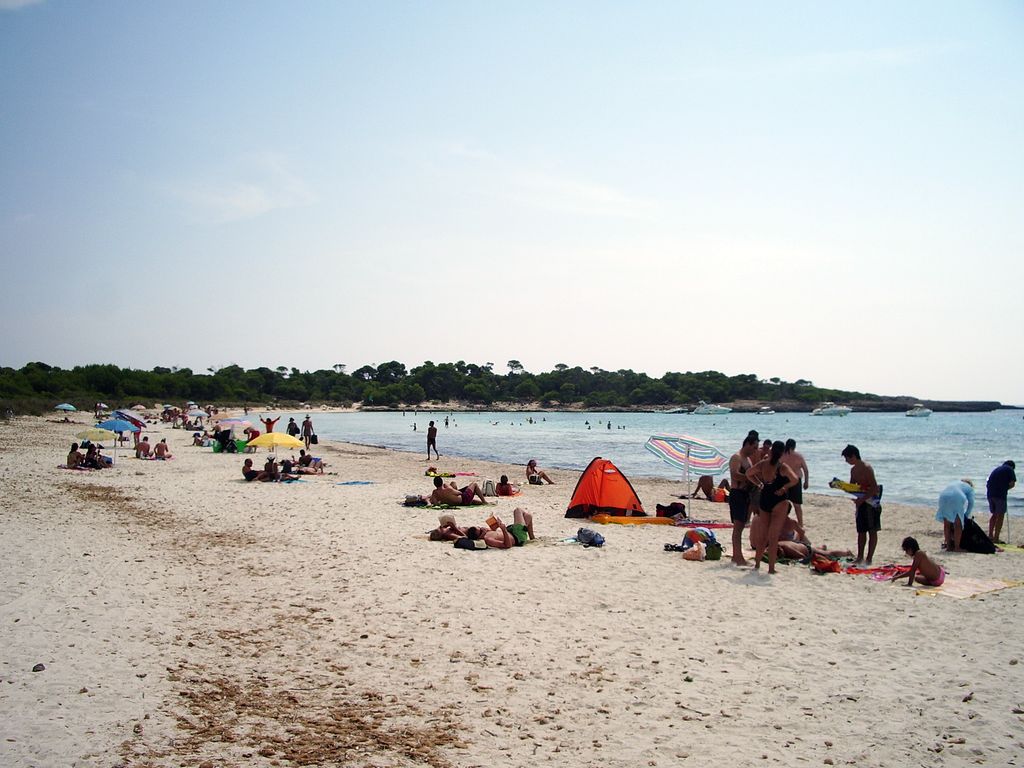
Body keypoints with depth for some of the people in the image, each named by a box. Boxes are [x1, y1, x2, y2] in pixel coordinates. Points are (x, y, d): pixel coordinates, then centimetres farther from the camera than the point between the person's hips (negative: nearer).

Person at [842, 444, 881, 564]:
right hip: (861, 502, 9)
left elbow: (875, 488, -22)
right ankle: (860, 557, 18)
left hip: (871, 502, -9)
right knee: (861, 531, 12)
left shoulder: (866, 468, -18)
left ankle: (869, 559, 1)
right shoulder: (853, 470, 9)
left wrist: (862, 499, -26)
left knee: (872, 531, -2)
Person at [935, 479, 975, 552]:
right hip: (957, 499, -4)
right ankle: (957, 548, 3)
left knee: (947, 525, 14)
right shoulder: (969, 488, 27)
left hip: (943, 497, 4)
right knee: (958, 525, 5)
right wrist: (966, 516, 20)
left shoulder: (953, 484, 40)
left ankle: (948, 546, 17)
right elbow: (971, 503, 14)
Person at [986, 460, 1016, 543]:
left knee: (993, 514, 19)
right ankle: (996, 538, -2)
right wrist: (1005, 488, 10)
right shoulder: (1010, 470, 6)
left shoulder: (996, 469, 24)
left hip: (990, 493, 6)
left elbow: (987, 483, 23)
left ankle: (990, 535, 22)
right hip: (1000, 494, -6)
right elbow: (1012, 484, -6)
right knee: (1000, 515, 0)